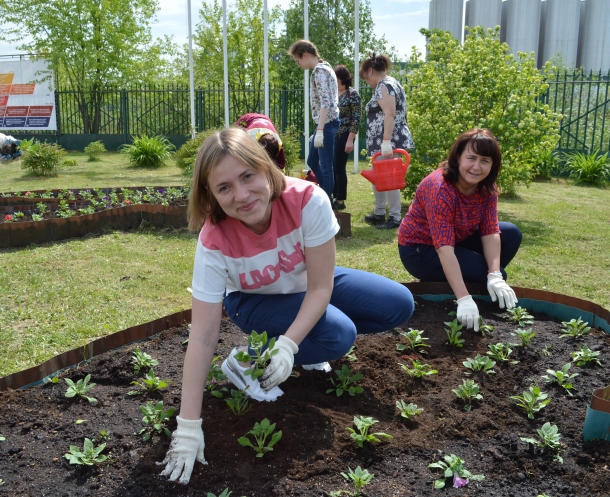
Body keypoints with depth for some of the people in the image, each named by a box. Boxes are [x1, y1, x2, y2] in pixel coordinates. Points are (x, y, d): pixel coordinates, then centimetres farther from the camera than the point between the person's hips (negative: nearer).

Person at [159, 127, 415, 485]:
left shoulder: (308, 200, -34)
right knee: (338, 336, -29)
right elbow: (203, 337, -31)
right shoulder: (214, 241, -33)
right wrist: (189, 426, -31)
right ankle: (246, 361, -6)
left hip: (309, 286, 3)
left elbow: (321, 287, -25)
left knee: (400, 305, -7)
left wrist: (288, 345, -37)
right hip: (255, 301, -3)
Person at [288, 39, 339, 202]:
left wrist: (320, 131, -26)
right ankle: (327, 197, 27)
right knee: (312, 162, 19)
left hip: (326, 124, -11)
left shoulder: (319, 70, -13)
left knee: (326, 167, -3)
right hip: (325, 124, 11)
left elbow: (325, 102, -22)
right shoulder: (324, 68, 18)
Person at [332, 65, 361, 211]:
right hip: (331, 135, 7)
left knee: (339, 168, -4)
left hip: (343, 135, -6)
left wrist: (350, 140, -18)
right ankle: (334, 197, 18)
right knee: (330, 167, 8)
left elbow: (356, 119, -12)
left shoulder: (352, 94, -8)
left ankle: (340, 201, 5)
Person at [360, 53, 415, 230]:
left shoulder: (384, 86, -12)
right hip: (385, 142, 11)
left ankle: (395, 218, 0)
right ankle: (379, 214, 24)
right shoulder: (391, 83, 21)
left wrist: (386, 142, -28)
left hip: (388, 142, -11)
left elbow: (389, 115, -23)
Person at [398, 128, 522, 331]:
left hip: (457, 240, 8)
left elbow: (490, 232, -14)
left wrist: (494, 276, -29)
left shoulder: (486, 187, -9)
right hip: (420, 248, -8)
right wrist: (464, 299, -43)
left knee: (511, 234, -5)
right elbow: (444, 249, -37)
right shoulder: (440, 188, -32)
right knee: (483, 271, -21)